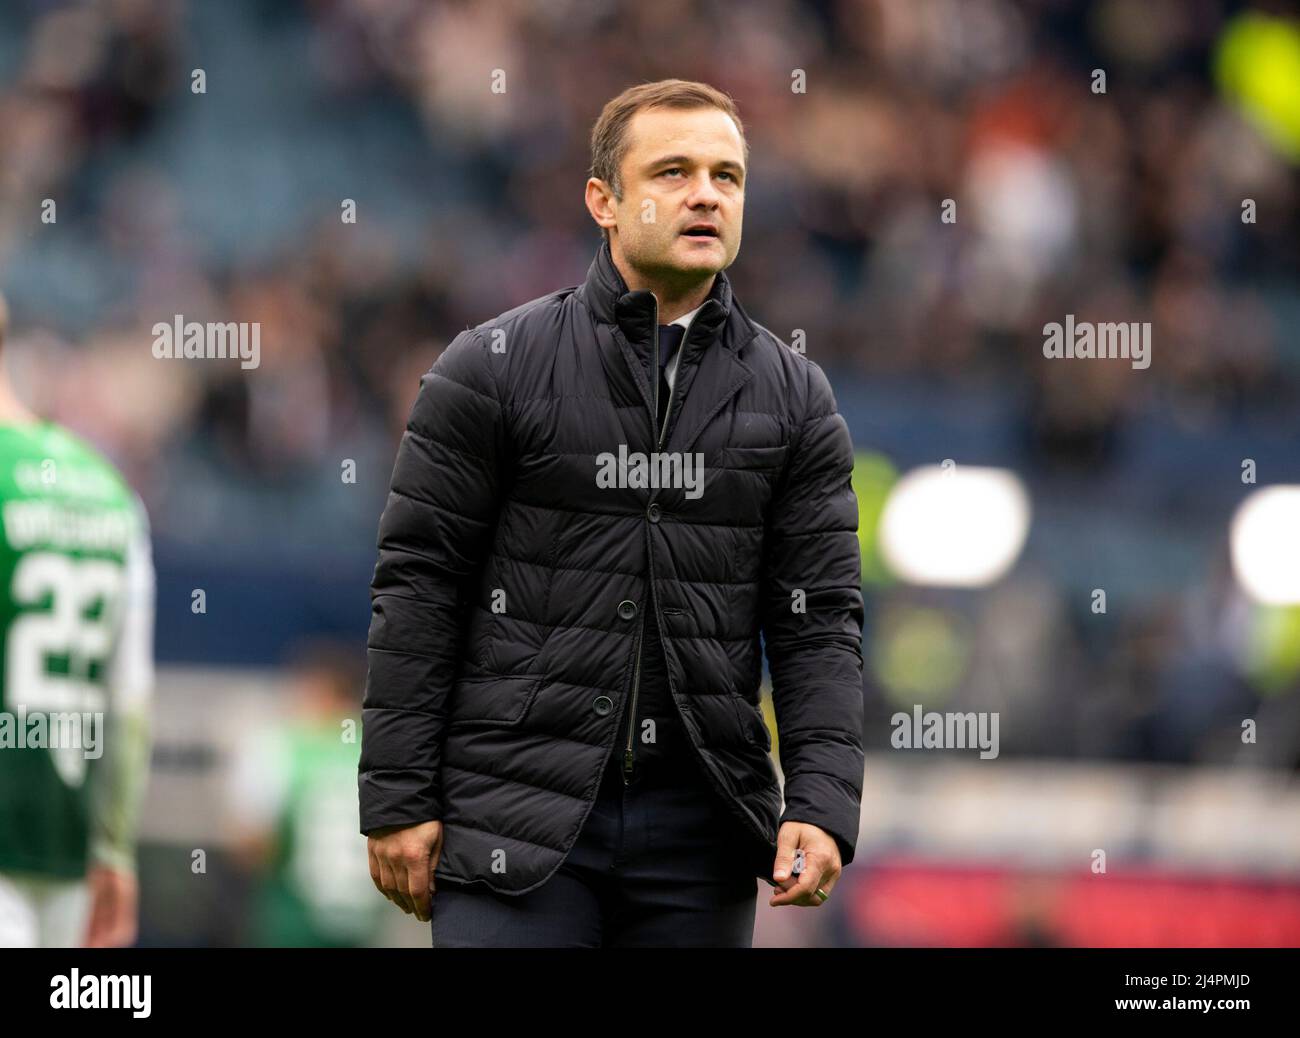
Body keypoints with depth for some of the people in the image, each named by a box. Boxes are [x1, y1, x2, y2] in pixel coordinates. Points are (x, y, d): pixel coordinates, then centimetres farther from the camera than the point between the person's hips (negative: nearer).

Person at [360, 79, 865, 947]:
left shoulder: (794, 397, 9)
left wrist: (823, 804, -6)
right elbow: (416, 590, 1)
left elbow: (820, 616, 6)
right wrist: (397, 801, -5)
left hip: (698, 833, 3)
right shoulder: (494, 368, 1)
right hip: (517, 811, -3)